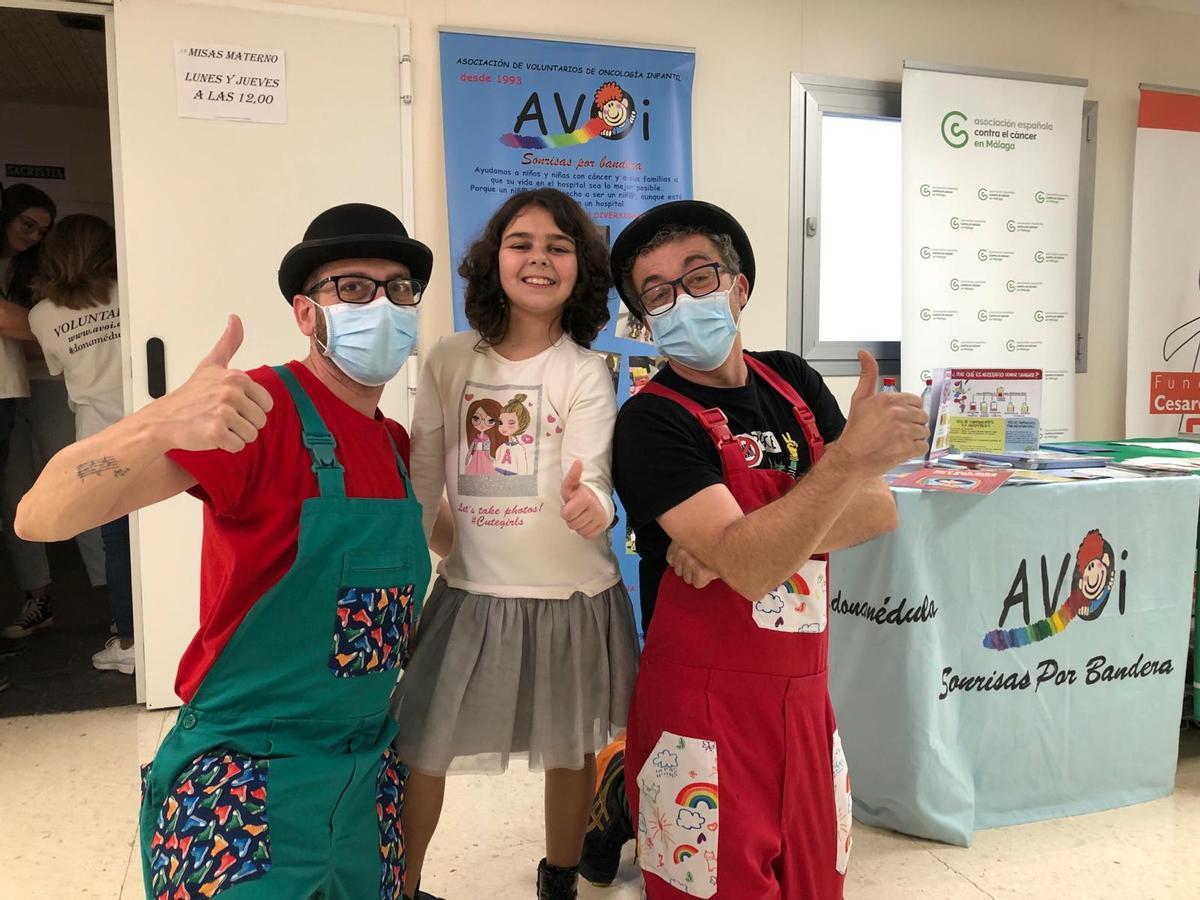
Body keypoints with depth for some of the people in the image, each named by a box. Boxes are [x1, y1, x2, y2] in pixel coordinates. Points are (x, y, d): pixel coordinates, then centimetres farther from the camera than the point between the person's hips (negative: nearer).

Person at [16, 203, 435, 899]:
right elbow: (41, 517, -27)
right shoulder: (259, 410, -18)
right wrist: (158, 425, -43)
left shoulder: (398, 442, 4)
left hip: (372, 770, 7)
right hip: (246, 773, -7)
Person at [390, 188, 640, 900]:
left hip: (570, 595, -1)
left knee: (572, 752, 15)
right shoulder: (451, 360, -2)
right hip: (472, 591, 2)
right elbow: (423, 465, 7)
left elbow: (592, 479, -19)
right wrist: (425, 527, 13)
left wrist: (589, 505, -40)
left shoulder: (586, 372, -9)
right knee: (423, 748, 9)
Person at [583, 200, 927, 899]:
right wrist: (850, 454, -35)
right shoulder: (652, 422, -13)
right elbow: (749, 568, -25)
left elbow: (877, 509, -5)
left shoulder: (792, 381, 6)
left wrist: (738, 534, -18)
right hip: (704, 707, -5)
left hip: (806, 697, 6)